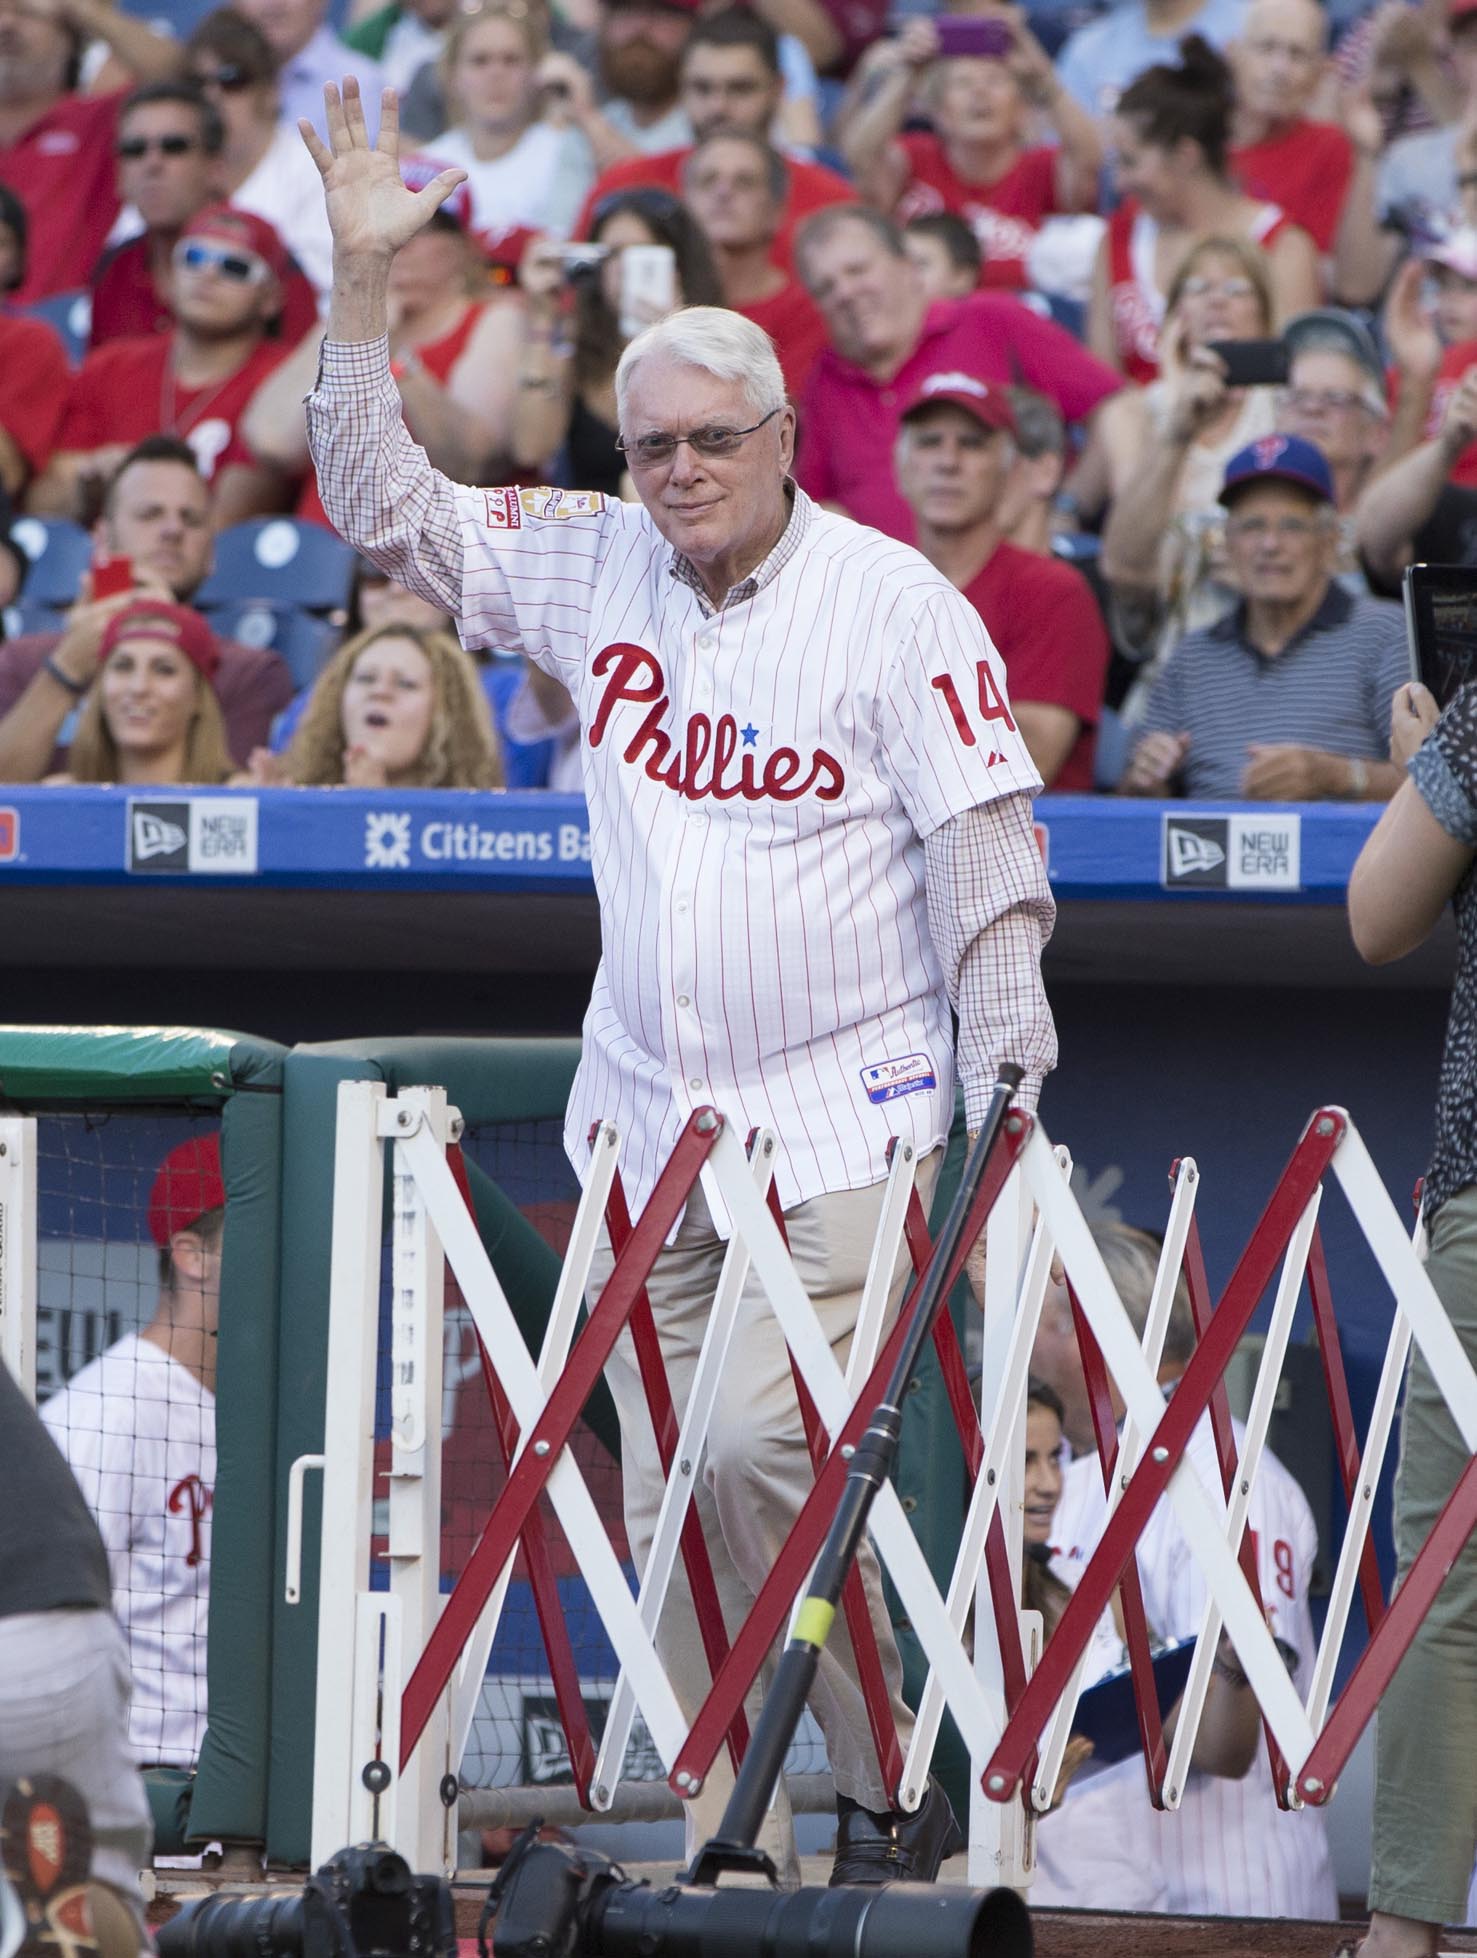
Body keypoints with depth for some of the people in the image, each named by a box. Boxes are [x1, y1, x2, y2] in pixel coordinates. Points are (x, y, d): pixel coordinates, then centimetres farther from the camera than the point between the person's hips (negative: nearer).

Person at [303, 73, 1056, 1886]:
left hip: (840, 1116, -5)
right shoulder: (591, 567, 7)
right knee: (665, 1492, 3)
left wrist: (1006, 1116, -15)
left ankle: (896, 1790, -8)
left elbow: (990, 858, -7)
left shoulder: (895, 607, -5)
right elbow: (386, 509, 11)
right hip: (646, 1116, 5)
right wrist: (359, 287, 1)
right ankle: (724, 1836, 9)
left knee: (763, 1449, -19)